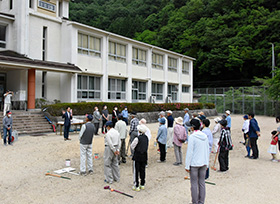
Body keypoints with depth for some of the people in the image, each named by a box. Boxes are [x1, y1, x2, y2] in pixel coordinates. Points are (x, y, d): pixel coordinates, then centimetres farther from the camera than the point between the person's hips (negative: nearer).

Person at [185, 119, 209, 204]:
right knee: (202, 183, 13)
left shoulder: (192, 137, -15)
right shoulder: (205, 136, 4)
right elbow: (207, 150, 11)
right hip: (203, 163, 6)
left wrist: (187, 166, -8)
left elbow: (189, 152, -15)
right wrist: (206, 163, 20)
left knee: (194, 184, 4)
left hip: (194, 164, -6)